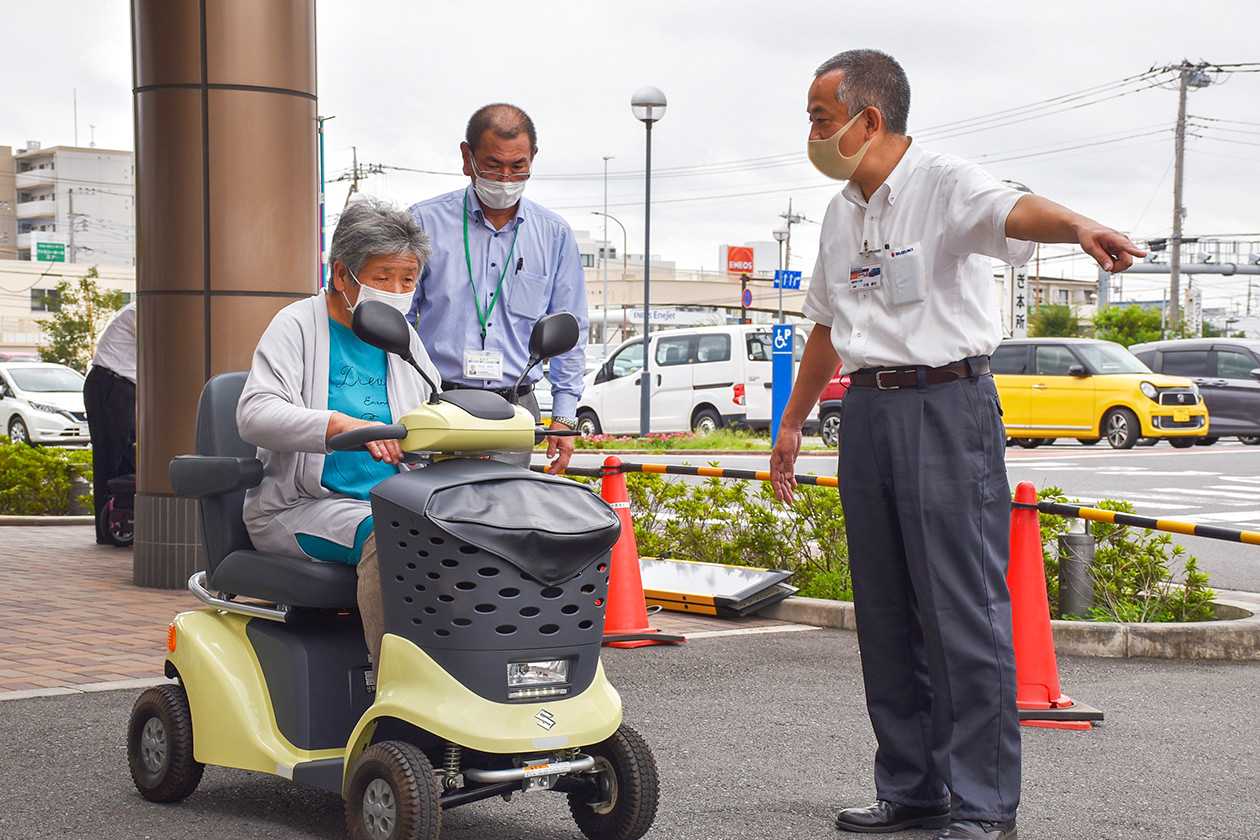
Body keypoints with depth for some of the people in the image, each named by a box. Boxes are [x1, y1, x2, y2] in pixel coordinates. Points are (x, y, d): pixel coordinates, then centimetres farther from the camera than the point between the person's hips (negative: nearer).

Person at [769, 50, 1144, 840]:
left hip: (948, 405, -8)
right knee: (886, 615, 10)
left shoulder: (946, 184, -8)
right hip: (868, 411, 8)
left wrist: (1078, 225, -53)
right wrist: (793, 421, 30)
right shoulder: (842, 212, 16)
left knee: (964, 612, -7)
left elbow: (1013, 210, -31)